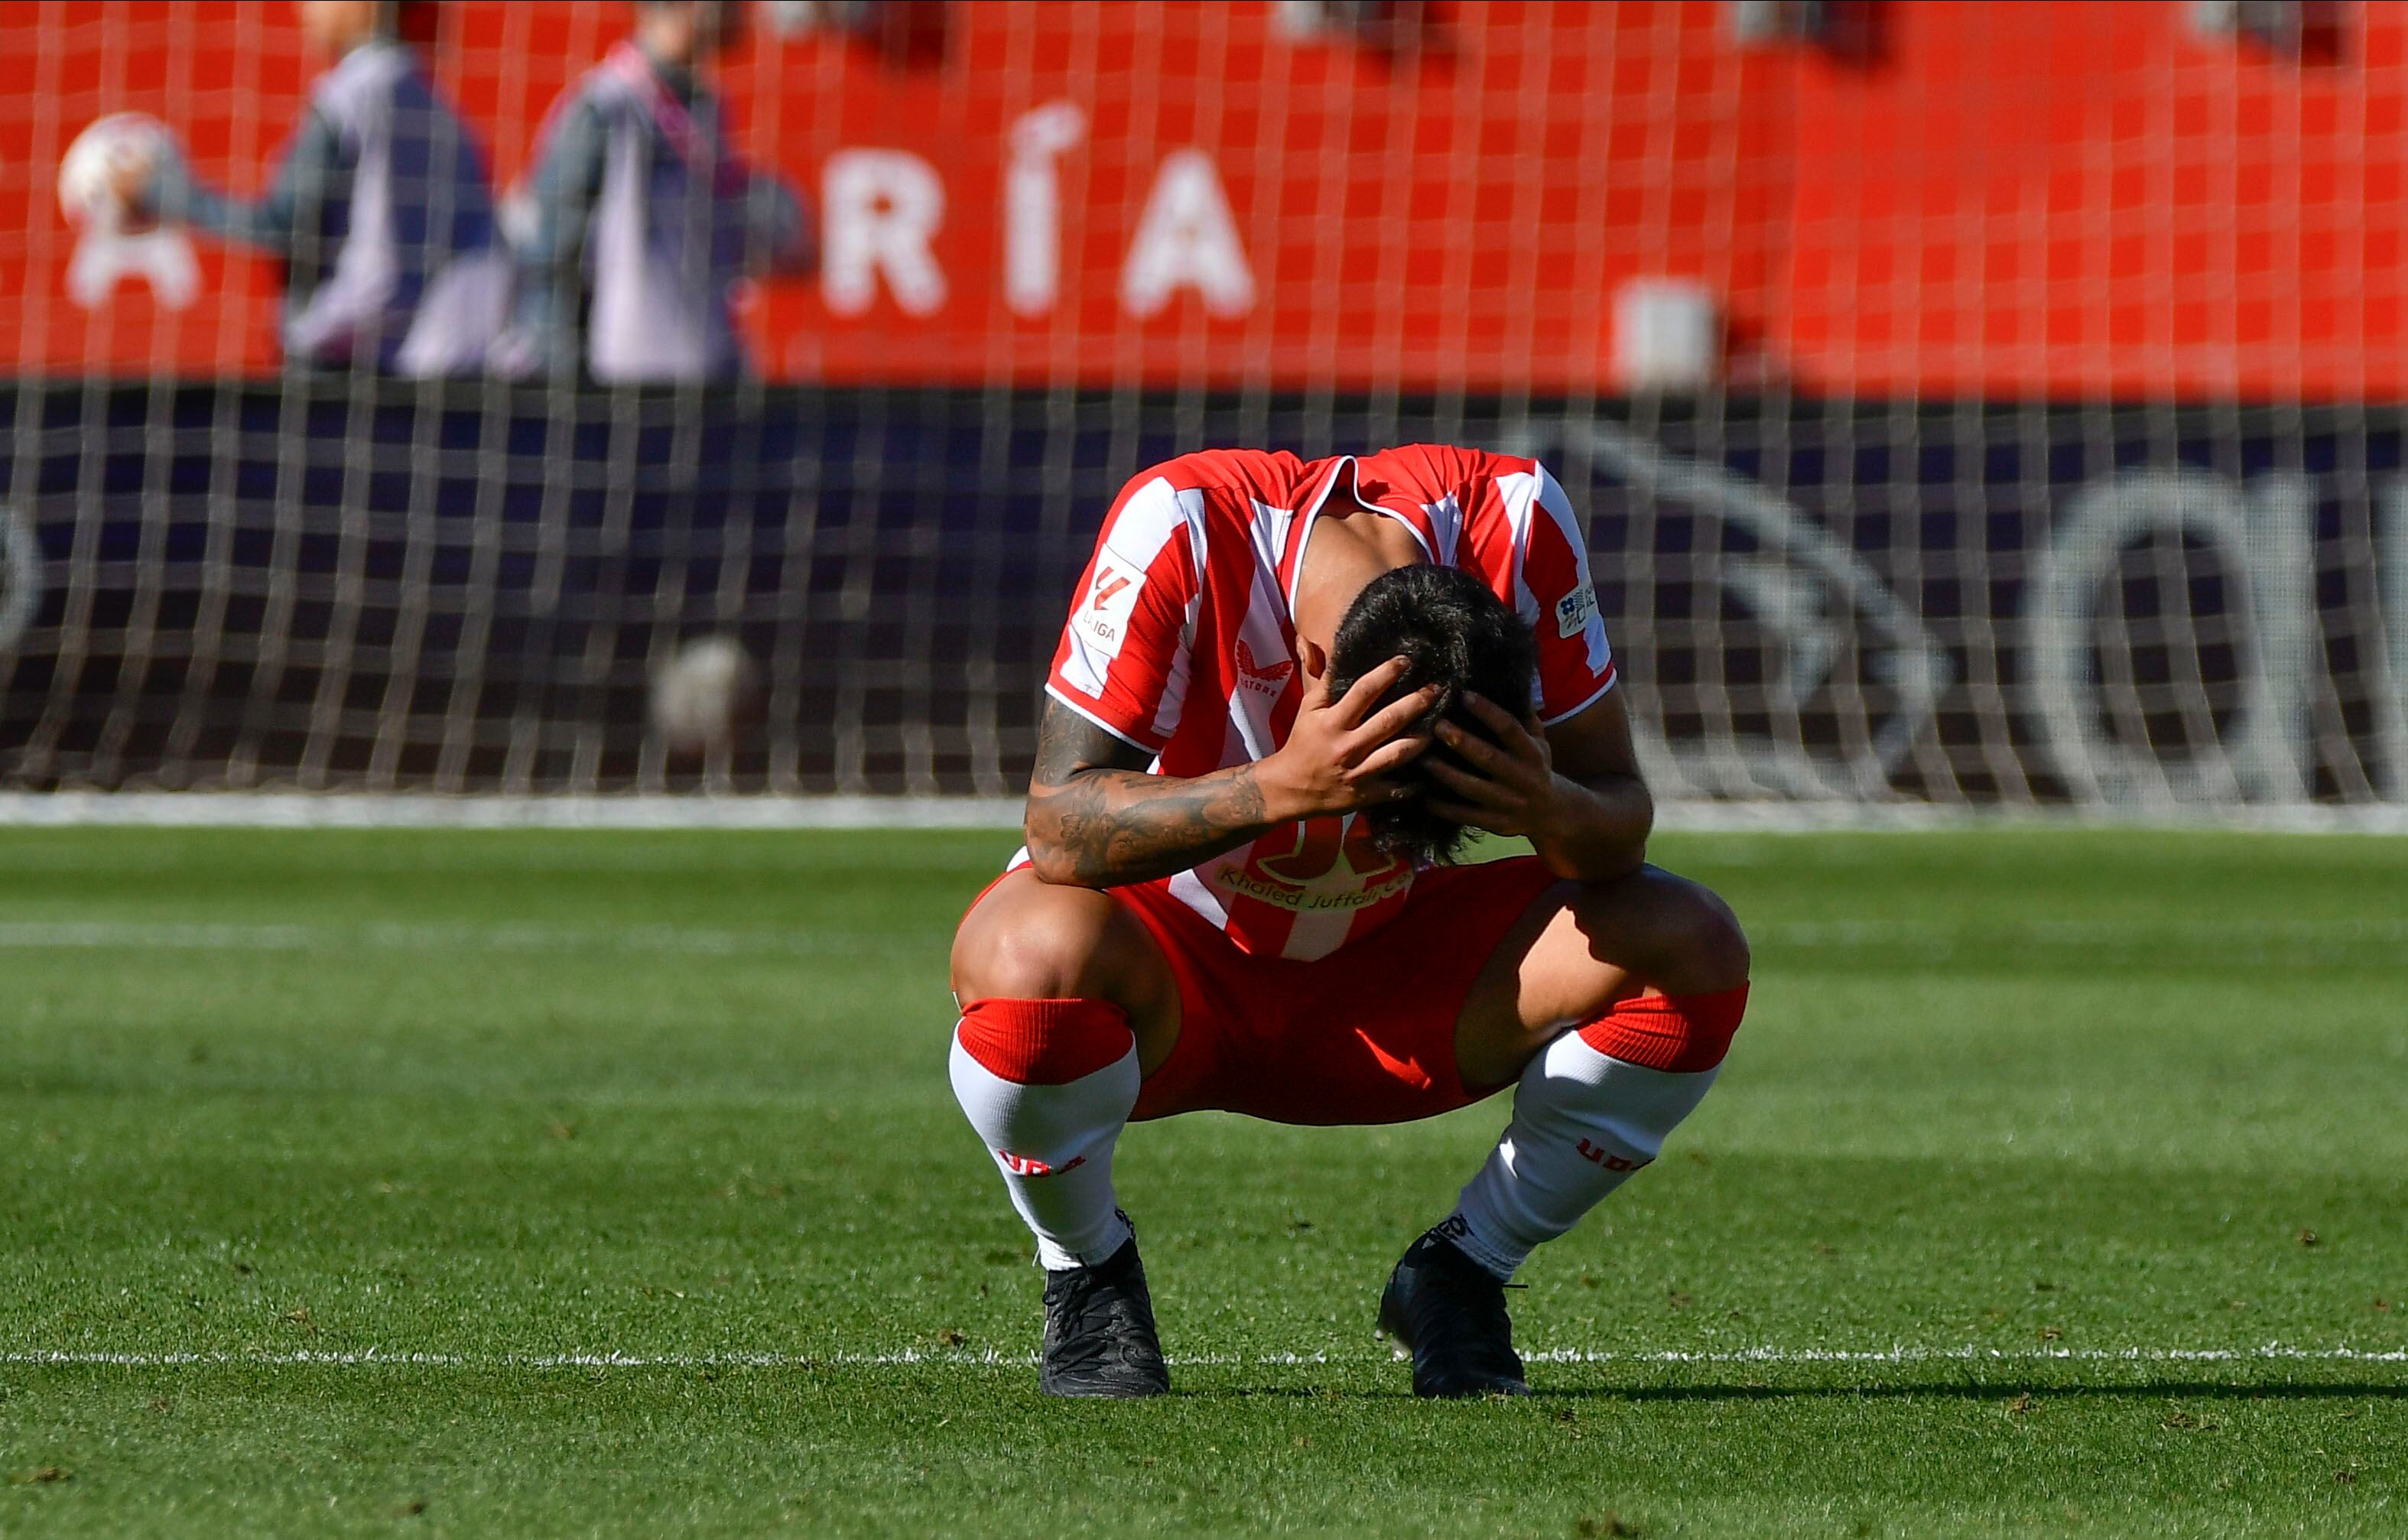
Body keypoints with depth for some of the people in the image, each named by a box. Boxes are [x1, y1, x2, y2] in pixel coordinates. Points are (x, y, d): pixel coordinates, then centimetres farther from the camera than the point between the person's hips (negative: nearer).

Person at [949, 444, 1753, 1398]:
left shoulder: (1516, 517, -21)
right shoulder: (1179, 524, -30)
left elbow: (1621, 811, -14)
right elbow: (1058, 826, -34)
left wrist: (1552, 811, -39)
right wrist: (1282, 789, -48)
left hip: (1389, 968, 3)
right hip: (1178, 971, -3)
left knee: (1694, 951, -20)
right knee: (1034, 954, -39)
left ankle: (1459, 1277, 2)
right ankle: (1088, 1278, -6)